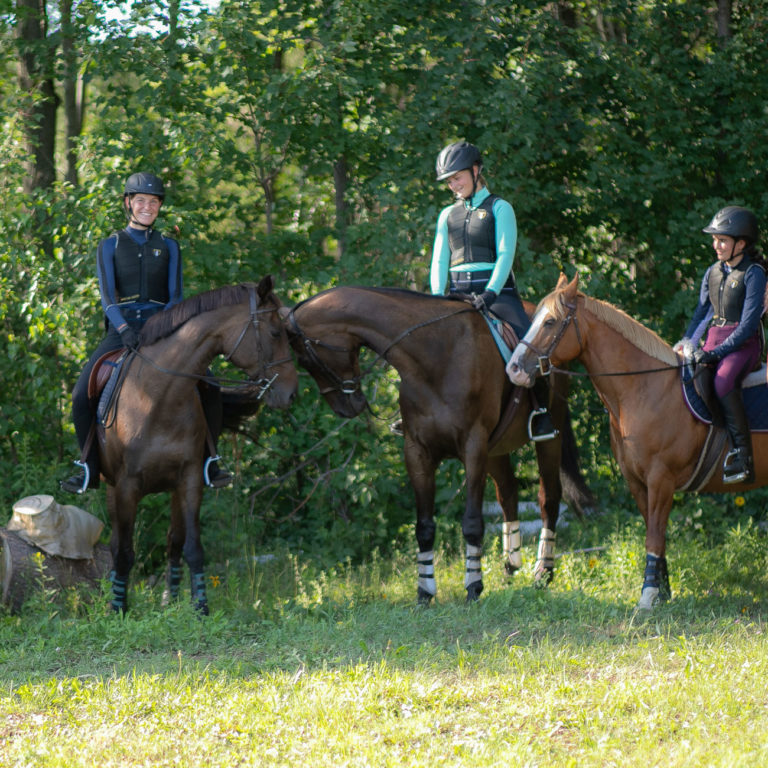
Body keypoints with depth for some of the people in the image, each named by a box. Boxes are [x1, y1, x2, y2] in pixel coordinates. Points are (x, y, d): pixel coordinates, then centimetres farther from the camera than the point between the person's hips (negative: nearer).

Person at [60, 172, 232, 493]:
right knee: (81, 394, -19)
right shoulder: (110, 246, 8)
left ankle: (208, 461, -1)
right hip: (122, 328, -1)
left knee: (209, 389, -18)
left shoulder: (168, 247, 12)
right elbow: (107, 295, -2)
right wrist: (123, 329, -19)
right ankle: (90, 468, -4)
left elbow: (176, 295, 4)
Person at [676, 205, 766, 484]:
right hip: (713, 341, 7)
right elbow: (702, 313, 20)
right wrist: (687, 342, 3)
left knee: (723, 381, -35)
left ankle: (742, 455, -35)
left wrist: (715, 352, -21)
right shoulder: (712, 273, 13)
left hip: (744, 345, -7)